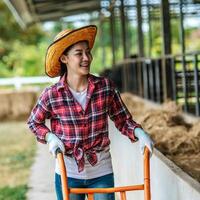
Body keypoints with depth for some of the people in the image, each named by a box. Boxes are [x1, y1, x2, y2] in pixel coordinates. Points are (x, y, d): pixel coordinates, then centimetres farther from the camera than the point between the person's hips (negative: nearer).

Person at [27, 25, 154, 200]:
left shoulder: (106, 87, -8)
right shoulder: (51, 95, -10)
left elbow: (122, 120, 3)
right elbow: (34, 122, 8)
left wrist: (139, 132, -16)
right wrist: (50, 137, -10)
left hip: (102, 172, 1)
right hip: (68, 174, 0)